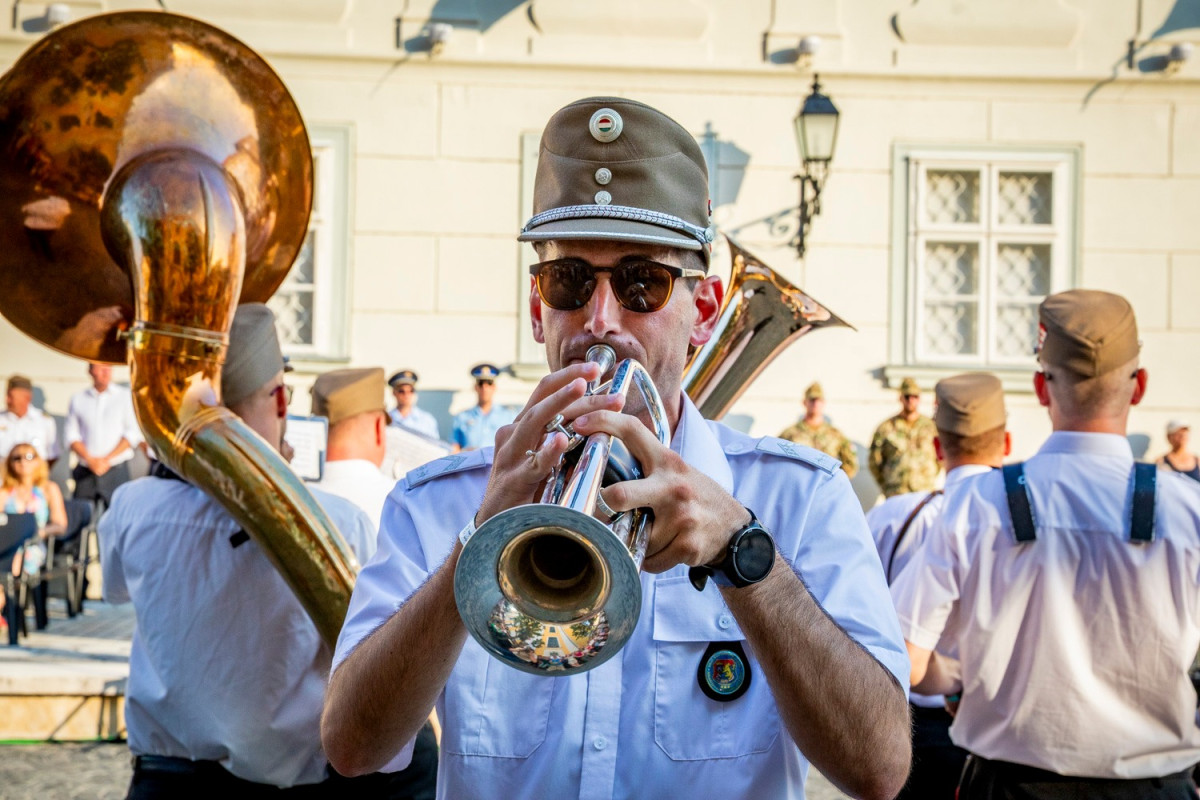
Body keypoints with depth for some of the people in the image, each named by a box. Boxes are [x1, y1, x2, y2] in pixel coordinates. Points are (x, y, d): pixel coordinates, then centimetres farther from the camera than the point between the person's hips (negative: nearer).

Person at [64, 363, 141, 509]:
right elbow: (71, 436, 6)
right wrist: (90, 459, -8)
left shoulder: (125, 396, 4)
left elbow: (133, 434, -1)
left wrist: (107, 460, -8)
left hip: (116, 470, -2)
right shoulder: (78, 399, 10)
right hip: (85, 472, 2)